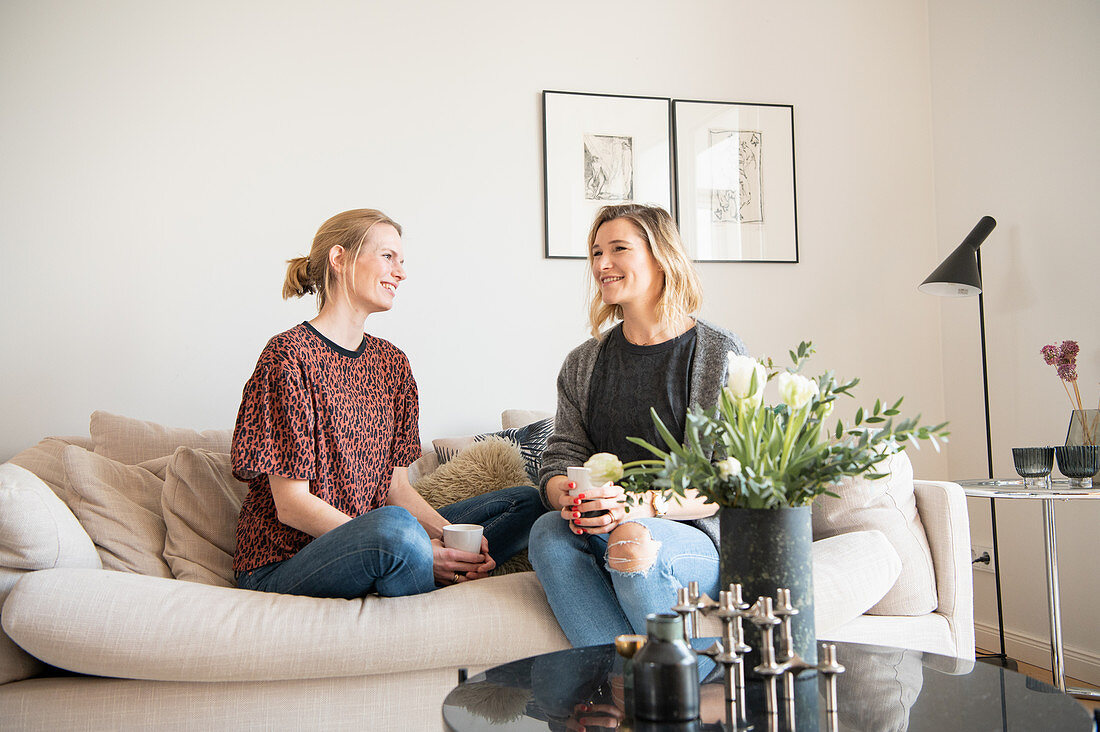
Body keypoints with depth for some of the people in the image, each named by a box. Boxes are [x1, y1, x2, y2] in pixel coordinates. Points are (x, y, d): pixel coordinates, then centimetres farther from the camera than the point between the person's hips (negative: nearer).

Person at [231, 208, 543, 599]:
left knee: (526, 503, 2)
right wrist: (420, 552, -23)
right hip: (283, 563, -7)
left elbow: (396, 486, 9)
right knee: (395, 524, -38)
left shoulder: (391, 362, 11)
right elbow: (292, 505, -16)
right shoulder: (289, 356, -12)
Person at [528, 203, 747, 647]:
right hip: (600, 529, 4)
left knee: (634, 542, -35)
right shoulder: (582, 364, 14)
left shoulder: (721, 354, -1)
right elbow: (560, 459, 9)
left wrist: (647, 505, -24)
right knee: (548, 532, -28)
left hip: (702, 539, -4)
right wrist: (566, 497, -16)